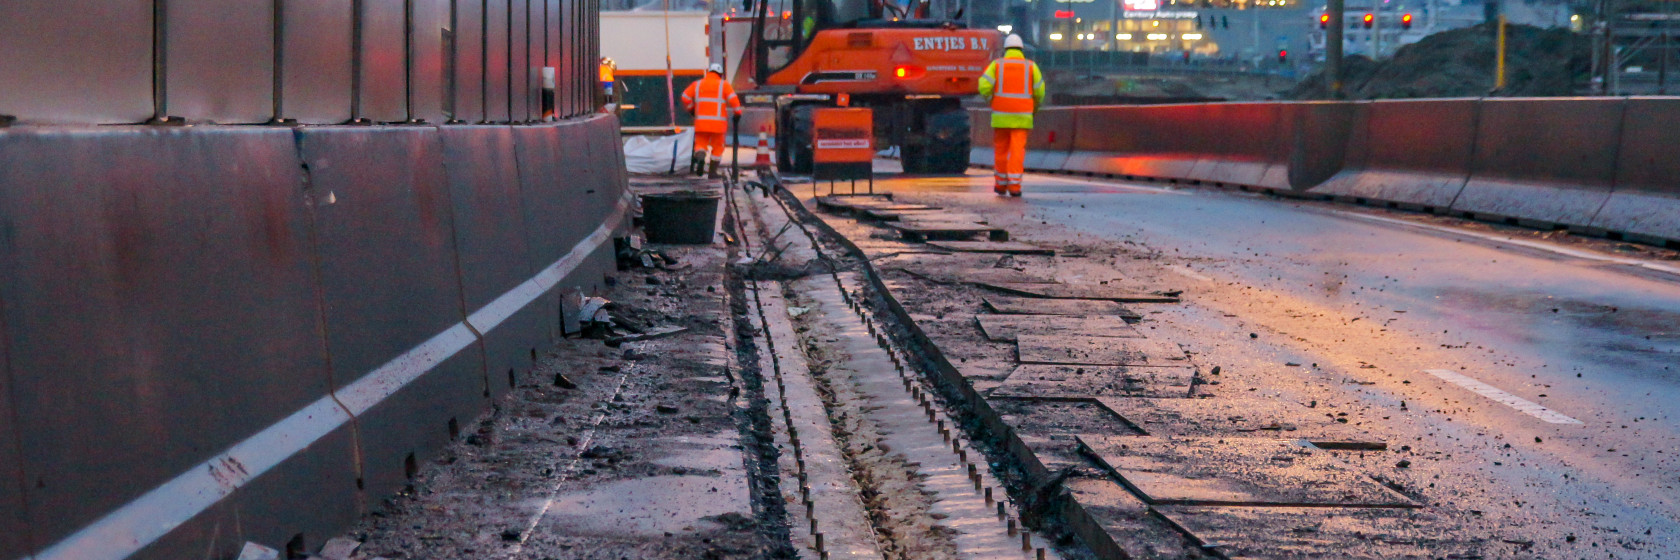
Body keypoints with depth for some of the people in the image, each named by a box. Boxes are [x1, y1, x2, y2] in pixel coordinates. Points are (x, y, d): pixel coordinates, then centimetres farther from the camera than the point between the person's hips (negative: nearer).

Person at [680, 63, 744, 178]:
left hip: (701, 121, 2)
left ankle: (700, 158, -21)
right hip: (718, 122, -2)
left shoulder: (697, 84, 9)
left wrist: (691, 108, 20)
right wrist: (738, 112, 0)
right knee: (717, 146, 12)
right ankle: (712, 171, 10)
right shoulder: (723, 84, 1)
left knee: (701, 144, 10)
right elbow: (733, 99, -11)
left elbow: (685, 97, 5)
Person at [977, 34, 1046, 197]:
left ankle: (1001, 184, 19)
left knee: (1000, 149, 13)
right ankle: (1014, 185, -9)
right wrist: (1035, 108, 19)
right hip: (1022, 116, -1)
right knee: (1017, 150, -1)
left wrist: (991, 100, 10)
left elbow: (984, 86, -8)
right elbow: (1039, 91, 1)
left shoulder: (997, 65, 3)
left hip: (1001, 115, 1)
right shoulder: (1031, 66, 3)